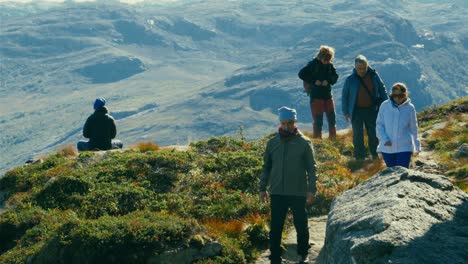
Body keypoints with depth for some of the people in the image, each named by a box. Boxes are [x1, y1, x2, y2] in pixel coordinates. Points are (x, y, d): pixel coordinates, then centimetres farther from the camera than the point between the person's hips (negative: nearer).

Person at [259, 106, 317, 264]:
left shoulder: (304, 143, -5)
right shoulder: (273, 143, 3)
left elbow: (311, 168, -3)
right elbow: (266, 167, 11)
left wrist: (311, 190, -9)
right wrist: (262, 188, 9)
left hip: (298, 193, -2)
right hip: (277, 193, 2)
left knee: (301, 225, 11)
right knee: (276, 227, 3)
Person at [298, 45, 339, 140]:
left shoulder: (330, 65, 3)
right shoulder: (313, 64, -11)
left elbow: (335, 76, 7)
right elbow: (301, 74, -15)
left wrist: (328, 81, -13)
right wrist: (314, 81, -18)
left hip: (328, 95, 5)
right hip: (316, 96, -5)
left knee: (332, 118, 10)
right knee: (318, 121, -3)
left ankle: (333, 139, 23)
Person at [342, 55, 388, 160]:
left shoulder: (374, 76, -5)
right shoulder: (350, 79, -9)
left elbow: (382, 90, 9)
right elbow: (344, 96, -1)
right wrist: (346, 112, -2)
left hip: (371, 110, 2)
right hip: (357, 111, -2)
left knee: (373, 133, 11)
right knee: (358, 135, 2)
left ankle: (375, 154, 29)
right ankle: (360, 156, 14)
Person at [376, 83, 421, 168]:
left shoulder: (410, 108, -4)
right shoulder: (385, 106, -4)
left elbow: (413, 128, 8)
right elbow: (379, 125, 1)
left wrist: (417, 146, 15)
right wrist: (384, 140, -13)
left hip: (404, 147, -2)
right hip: (387, 148, 2)